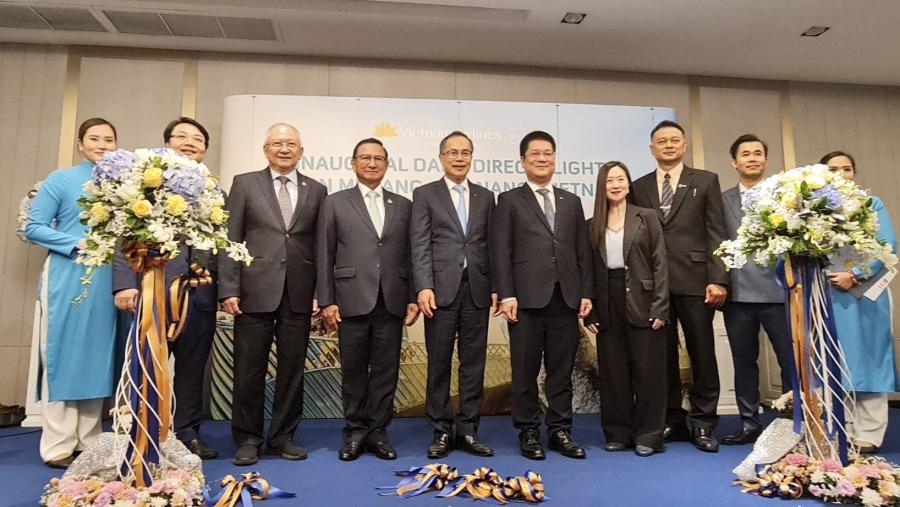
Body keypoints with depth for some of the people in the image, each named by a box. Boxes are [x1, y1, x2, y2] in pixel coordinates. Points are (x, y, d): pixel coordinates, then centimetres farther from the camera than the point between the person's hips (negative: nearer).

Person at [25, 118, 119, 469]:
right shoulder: (61, 179, 1)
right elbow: (33, 228, -2)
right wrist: (77, 243, -14)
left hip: (107, 281, 4)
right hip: (68, 278, -4)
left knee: (98, 357, 8)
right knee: (62, 356, 1)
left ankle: (88, 441, 18)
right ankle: (58, 446, 9)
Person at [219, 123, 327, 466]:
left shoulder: (316, 190, 11)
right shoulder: (245, 184, 7)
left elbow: (321, 245, 8)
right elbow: (230, 240, 2)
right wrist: (229, 289, -6)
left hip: (299, 295, 2)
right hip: (256, 292, -1)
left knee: (293, 369, 8)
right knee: (249, 370, 5)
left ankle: (283, 437, 22)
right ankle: (247, 439, 20)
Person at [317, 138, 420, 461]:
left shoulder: (403, 205, 13)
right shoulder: (335, 203, 7)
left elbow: (410, 255, 10)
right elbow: (325, 255, 3)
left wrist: (413, 298, 3)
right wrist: (326, 300, -4)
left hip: (392, 301, 2)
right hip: (352, 300, -1)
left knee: (386, 370, 6)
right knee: (353, 370, 7)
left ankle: (377, 431, 18)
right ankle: (355, 431, 20)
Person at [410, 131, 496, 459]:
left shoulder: (485, 196, 14)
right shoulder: (425, 194, 6)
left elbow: (491, 245, 11)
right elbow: (420, 246, -3)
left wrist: (496, 286, 3)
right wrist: (423, 287, -14)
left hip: (477, 289, 3)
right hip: (441, 288, -3)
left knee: (473, 362, 6)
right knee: (439, 363, 4)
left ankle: (467, 430, 16)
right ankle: (441, 431, 15)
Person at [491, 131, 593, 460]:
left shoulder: (572, 202, 17)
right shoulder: (509, 201, 6)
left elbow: (583, 251, 14)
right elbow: (501, 252, -2)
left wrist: (586, 292, 6)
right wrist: (506, 295, -10)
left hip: (566, 298, 3)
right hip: (527, 298, -3)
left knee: (562, 370, 8)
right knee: (526, 370, 4)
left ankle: (560, 431, 19)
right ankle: (528, 432, 15)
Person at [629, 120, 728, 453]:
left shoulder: (706, 181, 8)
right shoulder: (639, 187, 13)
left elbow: (716, 233, 1)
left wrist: (718, 279, -8)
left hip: (694, 280, -2)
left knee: (702, 353, 3)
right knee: (662, 355, 6)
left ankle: (702, 423, 15)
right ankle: (672, 421, 18)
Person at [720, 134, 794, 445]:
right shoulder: (722, 200, 11)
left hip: (777, 289, -2)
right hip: (738, 292, 2)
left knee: (791, 358, 0)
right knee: (744, 361, 9)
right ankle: (749, 423, 20)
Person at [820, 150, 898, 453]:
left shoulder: (871, 204, 8)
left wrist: (855, 275, -14)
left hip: (863, 294, -1)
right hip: (826, 297, 2)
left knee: (865, 359, 0)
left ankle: (868, 435, 6)